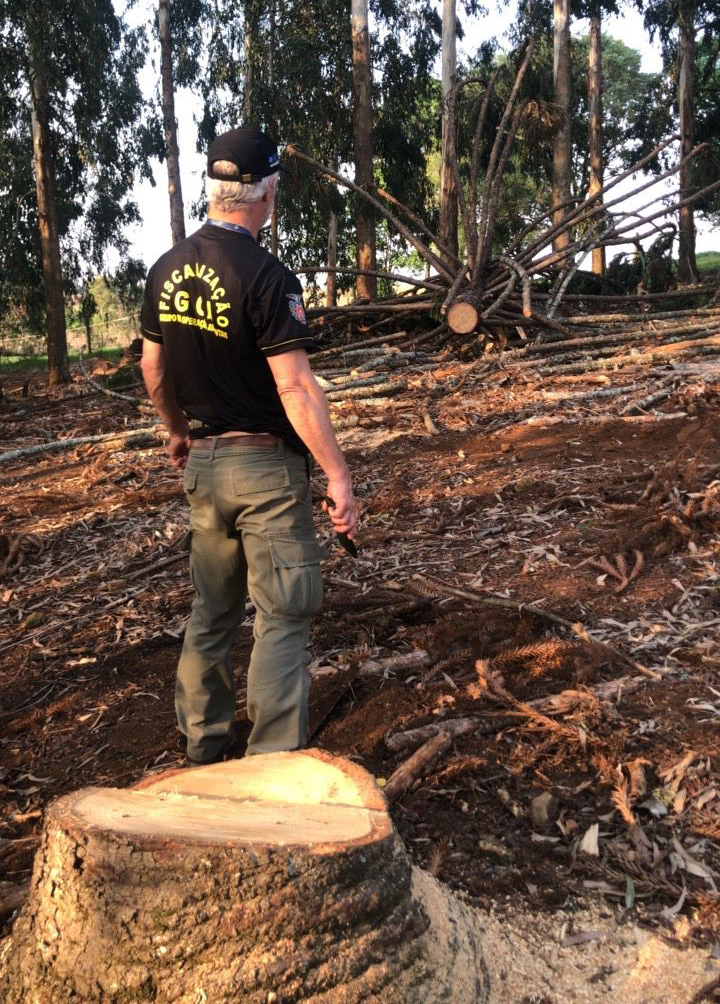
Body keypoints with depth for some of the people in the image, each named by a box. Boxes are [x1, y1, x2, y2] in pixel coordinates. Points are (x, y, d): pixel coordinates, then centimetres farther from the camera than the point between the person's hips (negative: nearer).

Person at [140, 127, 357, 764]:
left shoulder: (168, 270, 5)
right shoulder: (266, 276, -17)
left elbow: (152, 367, 14)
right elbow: (294, 387, -22)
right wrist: (338, 475, -20)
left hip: (202, 462, 7)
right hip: (265, 466, -7)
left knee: (213, 609, 19)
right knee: (284, 614, 1)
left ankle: (204, 744, 32)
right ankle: (274, 764, 4)